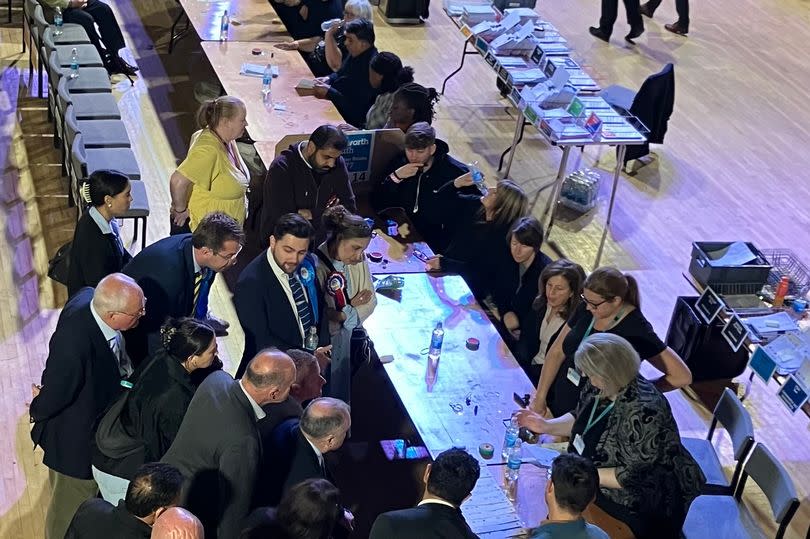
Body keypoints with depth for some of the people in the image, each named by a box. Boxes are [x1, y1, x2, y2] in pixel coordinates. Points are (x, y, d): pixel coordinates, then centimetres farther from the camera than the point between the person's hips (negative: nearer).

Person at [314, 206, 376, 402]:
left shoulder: (359, 261, -4)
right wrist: (351, 308, -12)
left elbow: (370, 301, 2)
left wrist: (345, 314, -12)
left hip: (348, 340, 5)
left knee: (342, 394, 17)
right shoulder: (316, 265, -23)